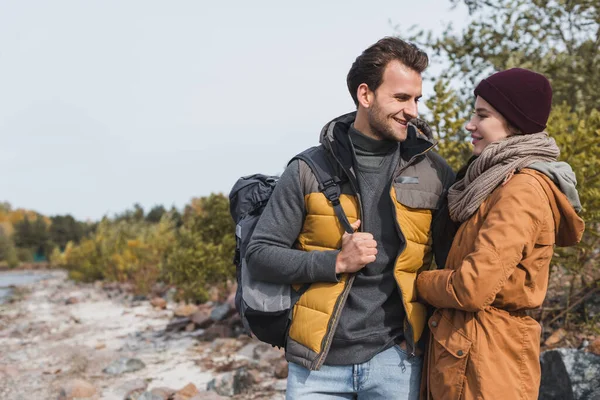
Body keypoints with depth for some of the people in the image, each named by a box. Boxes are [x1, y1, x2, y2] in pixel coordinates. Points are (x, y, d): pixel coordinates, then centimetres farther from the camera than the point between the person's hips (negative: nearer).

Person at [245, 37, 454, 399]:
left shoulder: (434, 173, 2)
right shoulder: (309, 171, -2)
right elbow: (260, 256, -2)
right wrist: (336, 262, -13)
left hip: (394, 359, 1)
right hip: (318, 361, 0)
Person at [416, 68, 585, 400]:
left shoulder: (523, 188, -18)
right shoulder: (501, 181, 13)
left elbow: (473, 287, -23)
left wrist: (419, 283, -6)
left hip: (484, 361, -9)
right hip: (459, 351, 9)